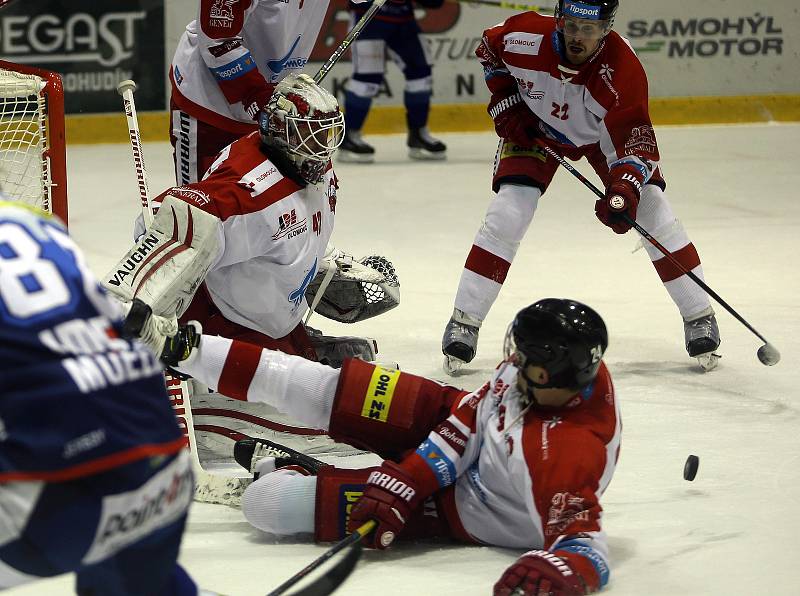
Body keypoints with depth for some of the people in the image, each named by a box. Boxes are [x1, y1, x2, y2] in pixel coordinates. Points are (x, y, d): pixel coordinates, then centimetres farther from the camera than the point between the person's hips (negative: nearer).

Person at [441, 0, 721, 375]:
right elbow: (489, 49, -5)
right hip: (534, 128, 1)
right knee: (507, 214, -15)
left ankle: (699, 317, 4)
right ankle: (463, 323, -6)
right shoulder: (524, 37, -30)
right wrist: (505, 102, -12)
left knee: (651, 209, -10)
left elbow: (635, 137, -36)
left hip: (604, 133, 0)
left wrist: (625, 188, -51)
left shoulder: (622, 69, -35)